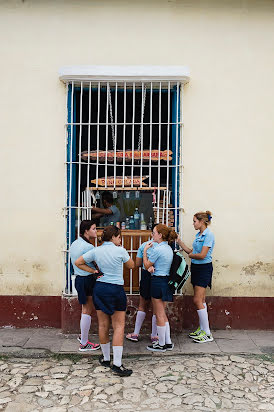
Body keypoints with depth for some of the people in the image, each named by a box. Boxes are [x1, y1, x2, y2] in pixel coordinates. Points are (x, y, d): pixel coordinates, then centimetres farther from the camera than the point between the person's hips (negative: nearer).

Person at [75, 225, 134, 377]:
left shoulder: (96, 251, 1)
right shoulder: (120, 251, -9)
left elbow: (78, 263, 8)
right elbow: (131, 265, 7)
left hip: (99, 288, 5)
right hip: (116, 290, -4)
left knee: (103, 325, 14)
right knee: (119, 326, 2)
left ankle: (106, 358, 29)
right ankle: (117, 364, 0)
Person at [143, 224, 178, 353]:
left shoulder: (158, 249, -18)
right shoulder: (169, 248, 9)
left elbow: (147, 266, -9)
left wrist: (145, 251, -1)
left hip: (158, 282, -9)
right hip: (166, 281, 9)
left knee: (159, 315, 3)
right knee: (163, 314, 18)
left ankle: (161, 344, 15)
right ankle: (168, 342, 24)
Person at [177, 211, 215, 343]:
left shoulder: (208, 235, -16)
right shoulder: (198, 235, 12)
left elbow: (202, 255, -21)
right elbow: (191, 252, 15)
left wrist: (191, 255, -3)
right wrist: (179, 241, 14)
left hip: (204, 268, -9)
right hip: (195, 268, 9)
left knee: (198, 300, -9)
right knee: (200, 300, 13)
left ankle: (207, 333, -1)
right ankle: (201, 329, 22)